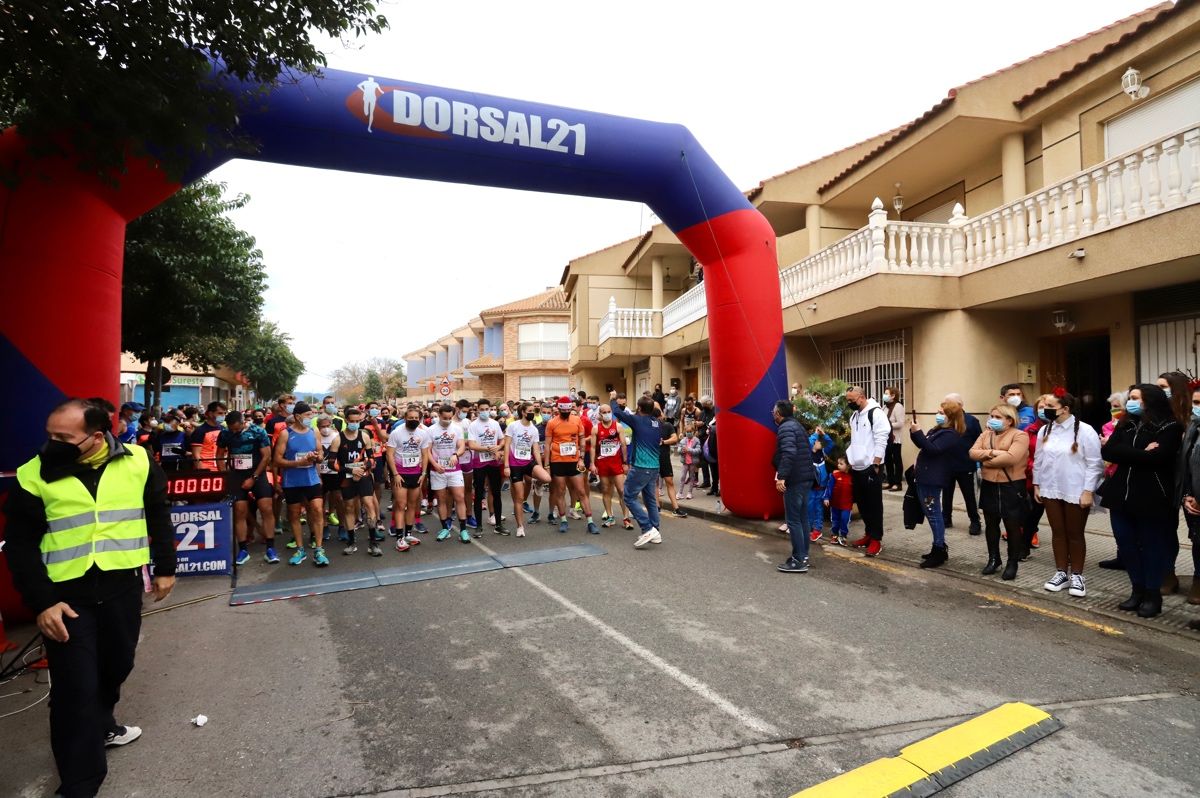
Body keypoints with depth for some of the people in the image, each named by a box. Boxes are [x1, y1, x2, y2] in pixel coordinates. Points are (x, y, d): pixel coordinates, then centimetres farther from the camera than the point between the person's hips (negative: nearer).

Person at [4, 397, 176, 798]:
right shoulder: (34, 474, -10)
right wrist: (41, 602, -10)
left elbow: (158, 516, 7)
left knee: (116, 666, 20)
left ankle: (101, 725, 48)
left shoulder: (136, 461, -5)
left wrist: (165, 567, 9)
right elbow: (20, 545, -4)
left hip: (123, 585, 3)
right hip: (66, 593, -2)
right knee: (75, 687, 0)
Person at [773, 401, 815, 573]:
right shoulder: (797, 426, 18)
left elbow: (788, 453, -28)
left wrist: (781, 476, -31)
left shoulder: (785, 428, -13)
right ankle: (803, 555, 22)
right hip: (806, 478, 10)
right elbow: (808, 452, 22)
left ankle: (799, 561, -3)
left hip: (794, 480, -10)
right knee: (802, 518, 15)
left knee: (793, 520, -5)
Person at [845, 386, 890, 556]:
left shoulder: (875, 413, -13)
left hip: (870, 467, -8)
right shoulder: (854, 415, 14)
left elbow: (881, 441, -16)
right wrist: (849, 460, 16)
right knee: (862, 503, 14)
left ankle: (876, 539, 7)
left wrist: (876, 465, -17)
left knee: (874, 504, 0)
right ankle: (869, 533, 27)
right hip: (857, 467, 8)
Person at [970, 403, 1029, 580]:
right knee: (991, 524, 14)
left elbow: (1011, 458, -25)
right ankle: (993, 559, 29)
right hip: (989, 486, 6)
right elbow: (973, 453, -3)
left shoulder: (1019, 435, -11)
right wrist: (991, 453, -20)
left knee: (1012, 526, 5)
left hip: (1011, 487, -6)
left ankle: (1012, 563, 18)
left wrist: (986, 461, -14)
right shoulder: (985, 435, 8)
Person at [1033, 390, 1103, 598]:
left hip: (1076, 492, -5)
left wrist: (1088, 491, -14)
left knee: (1075, 534, 7)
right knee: (1057, 532, 12)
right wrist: (1037, 485, 11)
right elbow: (1039, 460, 12)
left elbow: (1094, 464, -12)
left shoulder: (1084, 431, -12)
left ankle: (1077, 575, 19)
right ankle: (1061, 573, 24)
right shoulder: (1045, 430, 5)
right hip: (1051, 491, 5)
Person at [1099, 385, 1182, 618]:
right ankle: (1137, 590, 25)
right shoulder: (1125, 425, 11)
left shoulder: (1169, 427, -6)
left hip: (1151, 498, -5)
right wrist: (1141, 453, -12)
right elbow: (1107, 451, -3)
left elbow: (1156, 458, -20)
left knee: (1152, 546, 6)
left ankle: (1153, 594, 19)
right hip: (1122, 494, 6)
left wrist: (1126, 453, -8)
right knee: (1126, 545, 10)